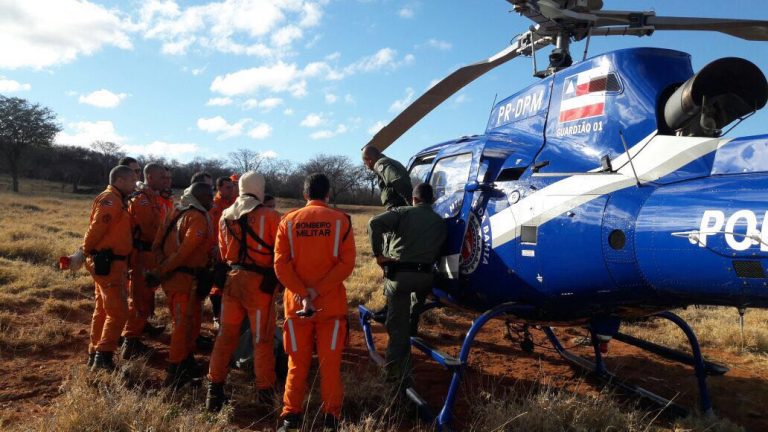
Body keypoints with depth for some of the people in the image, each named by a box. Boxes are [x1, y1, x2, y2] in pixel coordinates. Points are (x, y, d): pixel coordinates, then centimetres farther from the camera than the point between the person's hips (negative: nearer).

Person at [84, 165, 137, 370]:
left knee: (103, 310, 17)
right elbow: (96, 229, -20)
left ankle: (95, 354, 27)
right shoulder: (110, 200, -16)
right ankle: (103, 357, -4)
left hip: (112, 263, 11)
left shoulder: (117, 201, 17)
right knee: (118, 311, -8)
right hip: (107, 263, -11)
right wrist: (86, 252, -9)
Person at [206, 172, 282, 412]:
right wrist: (277, 277, 8)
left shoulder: (226, 216, 7)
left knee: (226, 334, 15)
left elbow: (223, 251, 14)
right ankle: (265, 391, 15)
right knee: (262, 338, 6)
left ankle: (215, 386, 19)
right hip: (259, 282, -5)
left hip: (232, 279, 5)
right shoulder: (270, 216, -10)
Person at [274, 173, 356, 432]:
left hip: (296, 302, 2)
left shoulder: (288, 221, 3)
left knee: (297, 362, 11)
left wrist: (302, 294, -12)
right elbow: (346, 264, -11)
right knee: (330, 362, 6)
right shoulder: (341, 220, -2)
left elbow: (281, 265, -6)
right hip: (331, 303, -1)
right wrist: (318, 291, -13)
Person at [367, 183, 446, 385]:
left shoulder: (403, 213, 5)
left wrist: (378, 254, -5)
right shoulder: (440, 222, 15)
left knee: (398, 326, 3)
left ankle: (395, 373, -1)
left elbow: (375, 223, -11)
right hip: (425, 275, 2)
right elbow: (439, 253, 12)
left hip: (398, 274, -2)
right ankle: (411, 329, 47)